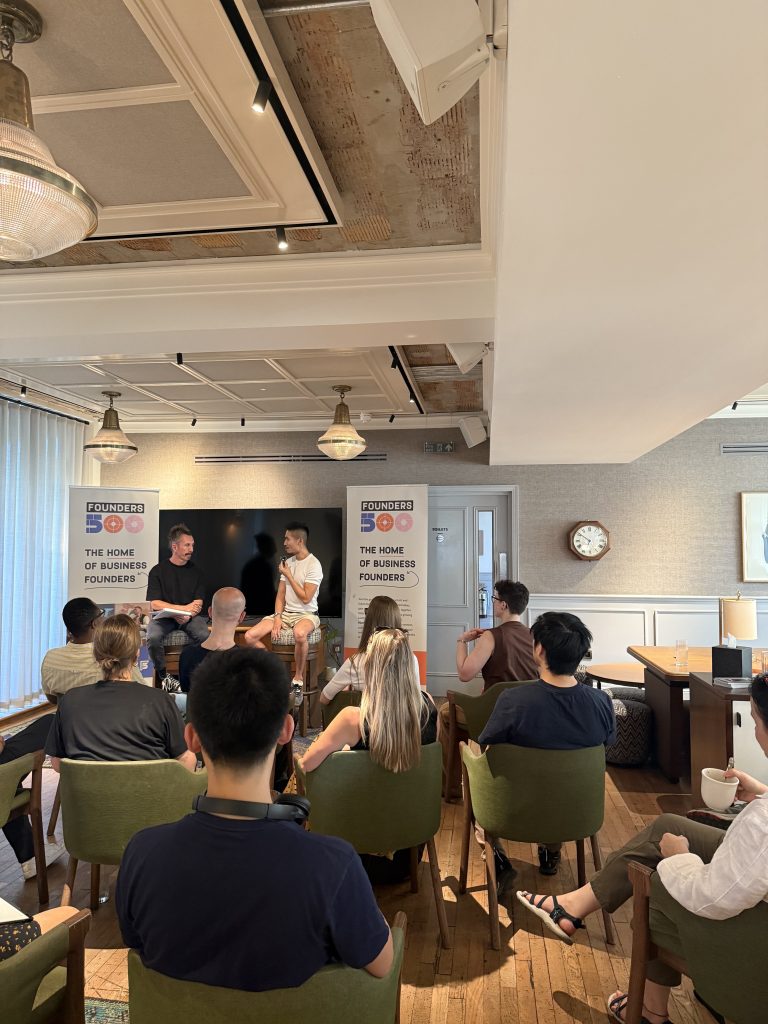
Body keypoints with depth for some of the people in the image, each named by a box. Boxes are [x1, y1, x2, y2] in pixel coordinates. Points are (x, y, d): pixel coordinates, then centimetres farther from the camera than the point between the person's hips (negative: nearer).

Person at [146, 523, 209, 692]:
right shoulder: (158, 570, 2)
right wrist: (183, 607, -11)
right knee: (153, 637, -31)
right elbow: (154, 604, -5)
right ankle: (164, 676, -10)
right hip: (164, 616, -1)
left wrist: (187, 615, -18)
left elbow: (198, 604, 4)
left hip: (190, 617, 1)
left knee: (204, 636, -29)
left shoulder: (195, 571, 9)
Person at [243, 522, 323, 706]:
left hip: (306, 614, -7)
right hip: (286, 612, 7)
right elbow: (280, 594, 10)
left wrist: (288, 575, -10)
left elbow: (305, 598, -17)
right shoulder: (288, 562, 11)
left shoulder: (313, 565, -11)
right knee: (249, 637, -13)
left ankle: (298, 678, -19)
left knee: (299, 633, -43)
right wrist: (277, 618, -5)